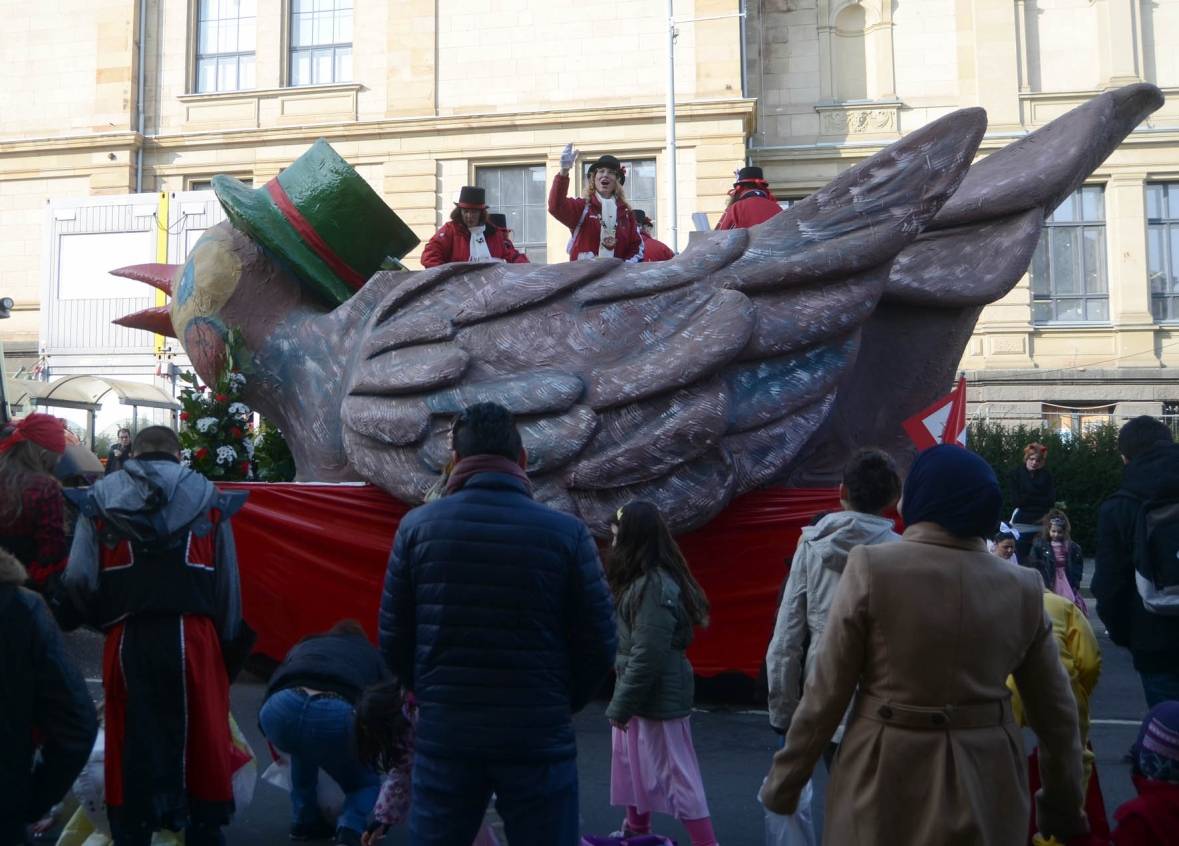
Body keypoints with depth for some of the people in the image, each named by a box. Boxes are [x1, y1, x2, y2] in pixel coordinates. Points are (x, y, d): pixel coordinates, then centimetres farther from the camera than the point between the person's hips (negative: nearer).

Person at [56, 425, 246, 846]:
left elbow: (79, 580, -3)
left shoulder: (101, 497, 8)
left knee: (131, 743, 12)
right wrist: (227, 641, 10)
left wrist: (103, 620, 15)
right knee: (202, 740, 10)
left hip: (128, 640, 1)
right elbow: (228, 581, 3)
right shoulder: (207, 497, 8)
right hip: (193, 636, 0)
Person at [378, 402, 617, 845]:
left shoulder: (417, 526, -5)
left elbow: (394, 641, -1)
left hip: (444, 735, 2)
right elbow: (598, 647, -5)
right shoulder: (566, 532, -8)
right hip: (538, 739, -1)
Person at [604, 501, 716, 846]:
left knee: (675, 773, -1)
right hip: (639, 694, 10)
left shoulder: (655, 585, -22)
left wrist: (620, 706, -17)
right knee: (631, 765, 21)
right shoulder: (641, 579, 9)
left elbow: (647, 656, -24)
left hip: (658, 697, -10)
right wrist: (622, 701, 9)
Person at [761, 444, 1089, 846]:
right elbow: (1056, 710, 6)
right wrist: (1064, 803, 20)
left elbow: (826, 692, -10)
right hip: (986, 785, 3)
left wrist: (784, 782, 1)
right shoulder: (1023, 587, -3)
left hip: (885, 781, -3)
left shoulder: (872, 568, -14)